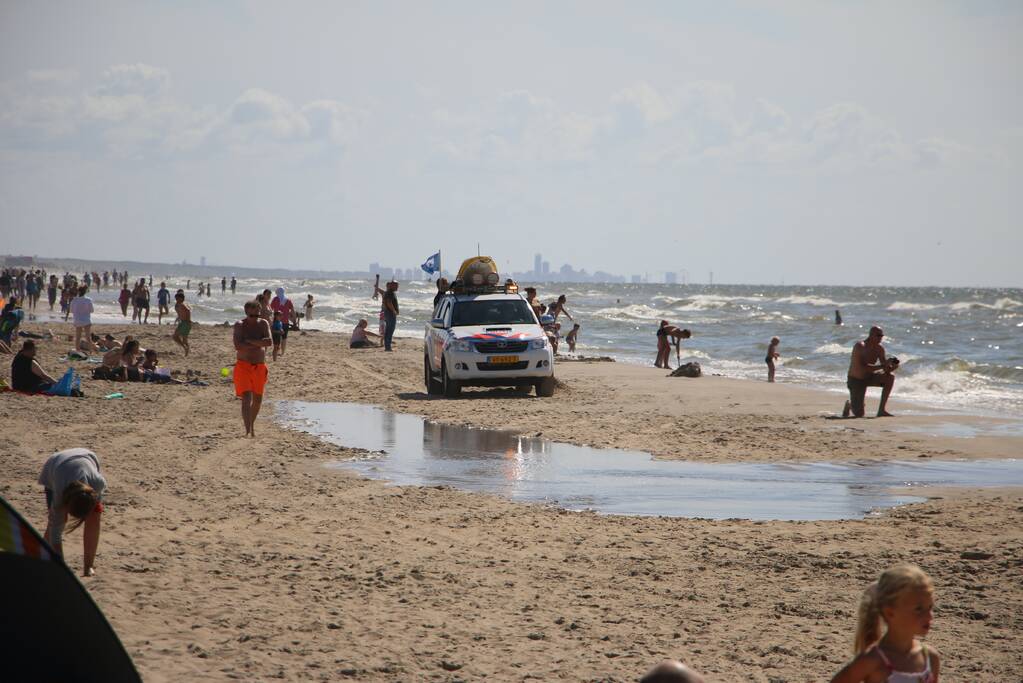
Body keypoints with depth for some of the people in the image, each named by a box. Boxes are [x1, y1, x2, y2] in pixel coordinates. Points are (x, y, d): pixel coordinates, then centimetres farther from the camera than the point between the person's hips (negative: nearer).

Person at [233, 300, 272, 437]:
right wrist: (259, 344, -16)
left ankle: (252, 425, 35)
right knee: (246, 398, -16)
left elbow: (269, 341, -14)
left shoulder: (263, 324, 2)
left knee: (258, 399, 14)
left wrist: (250, 341, -19)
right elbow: (238, 346, -21)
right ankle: (248, 430, -22)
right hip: (244, 365, -4)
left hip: (260, 366, 4)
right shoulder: (240, 325, -7)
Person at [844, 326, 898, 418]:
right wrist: (882, 366, -38)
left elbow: (886, 370, -1)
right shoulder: (859, 346, -23)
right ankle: (849, 404, 24)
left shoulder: (879, 348, -4)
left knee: (890, 377, -20)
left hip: (869, 377, 6)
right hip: (856, 380, -6)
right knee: (859, 414, -14)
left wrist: (892, 367, -25)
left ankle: (881, 410, -13)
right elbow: (861, 368, -33)